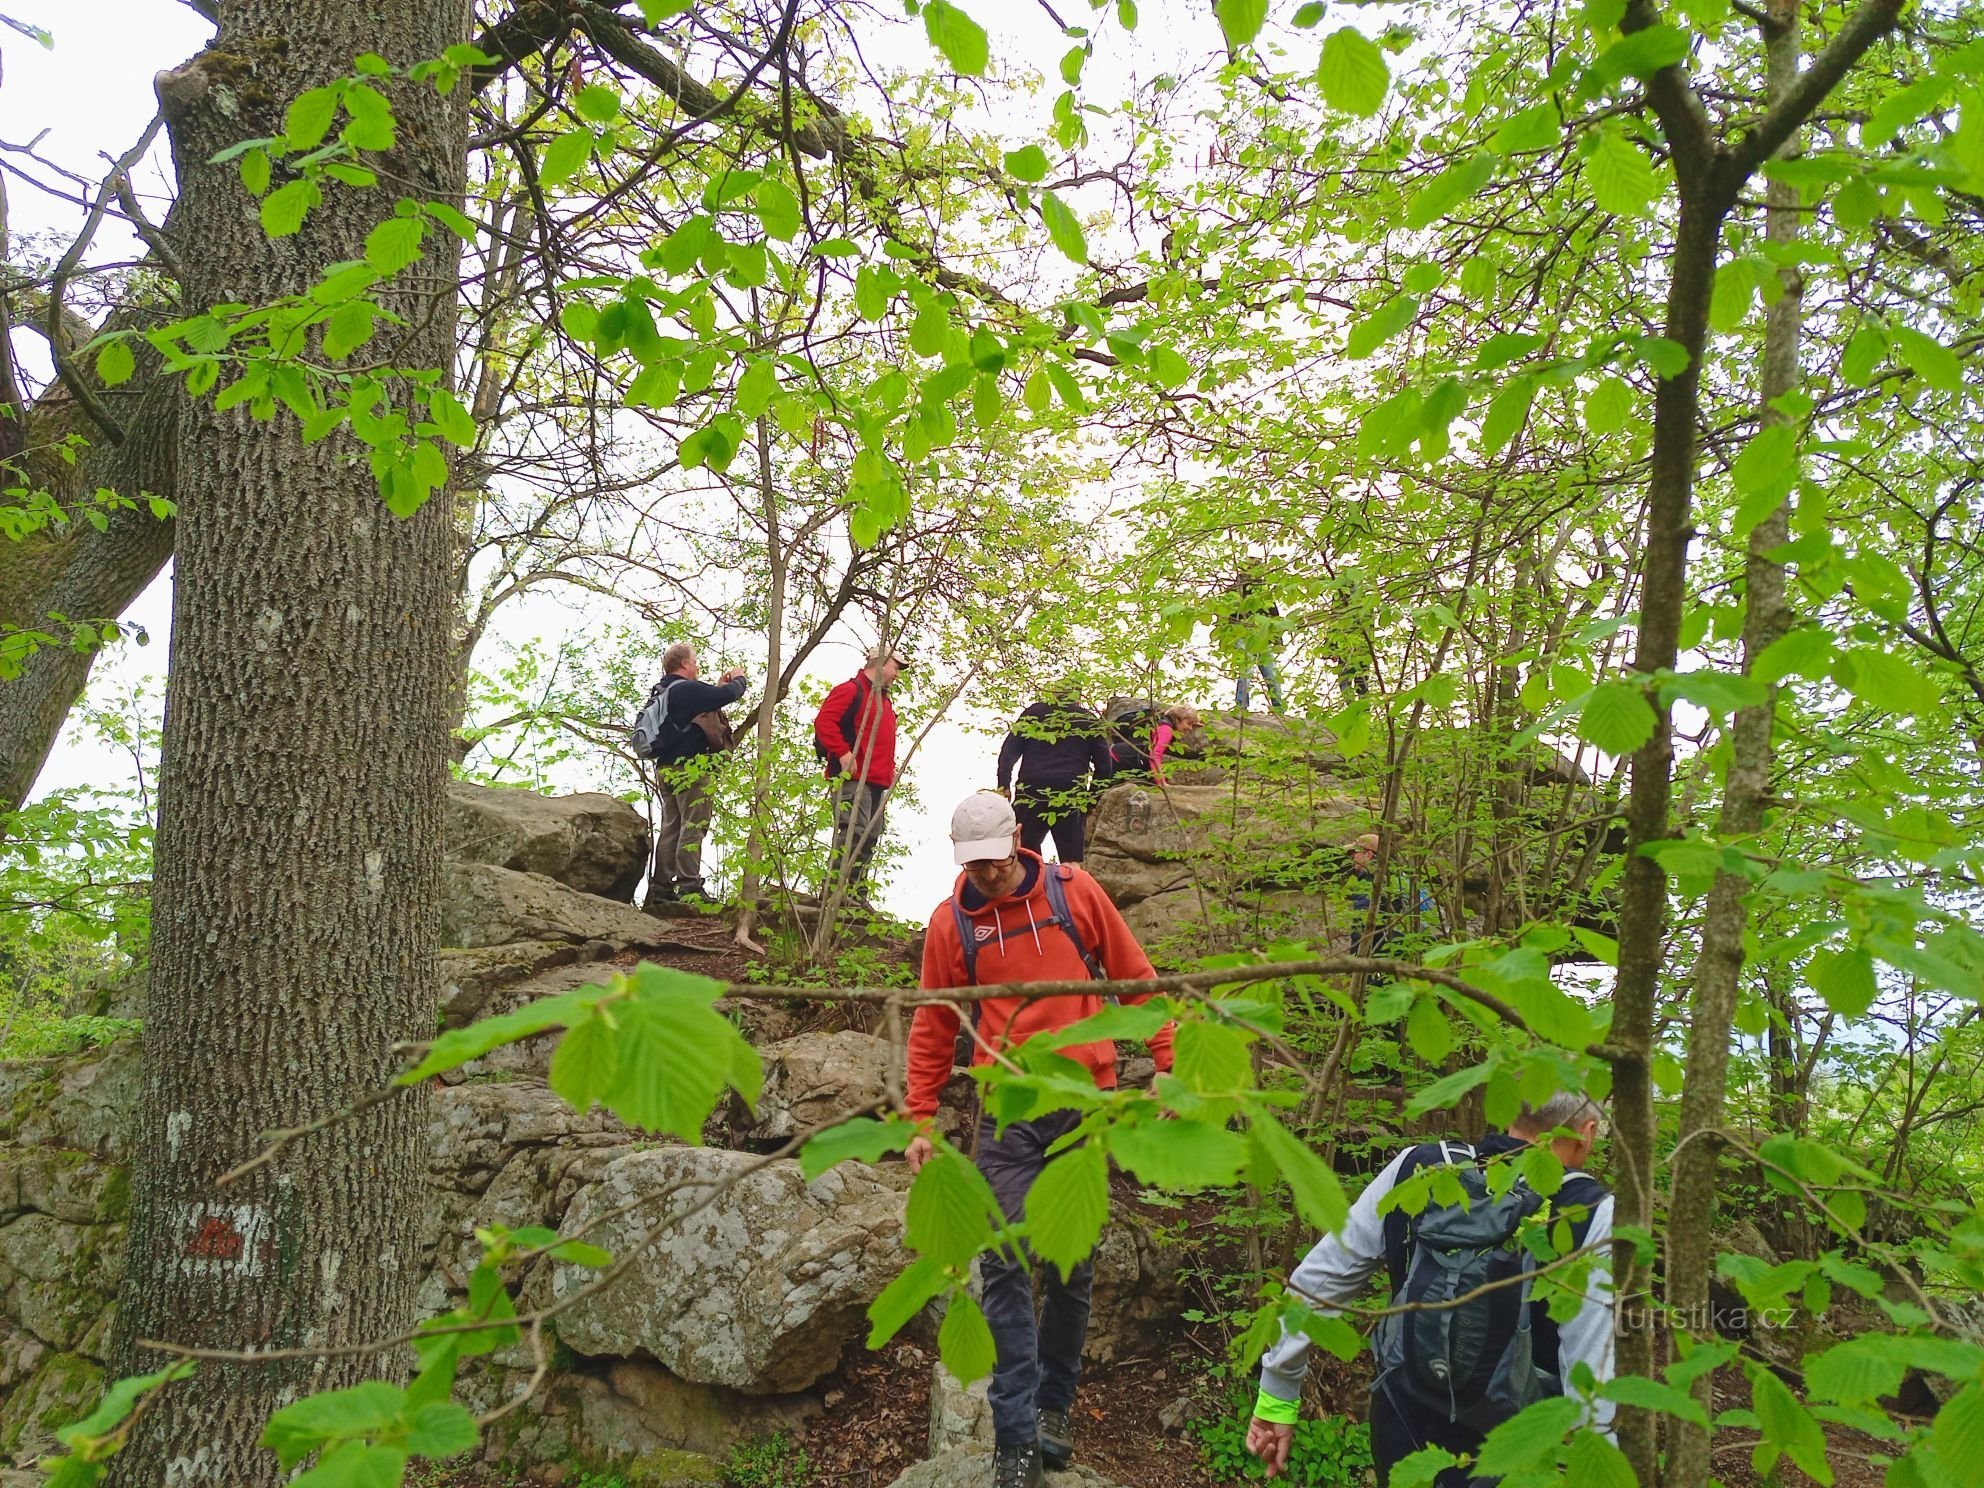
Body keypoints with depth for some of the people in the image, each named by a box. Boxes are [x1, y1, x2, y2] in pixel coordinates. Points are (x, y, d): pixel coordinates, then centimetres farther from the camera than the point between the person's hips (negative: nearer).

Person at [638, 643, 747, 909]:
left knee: (670, 828, 11)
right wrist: (738, 679, 3)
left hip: (667, 768, 10)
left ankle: (660, 888, 11)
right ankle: (689, 888, -11)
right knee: (693, 827, -8)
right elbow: (728, 695, -17)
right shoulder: (686, 689, -14)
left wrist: (718, 686, 20)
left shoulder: (662, 692, 15)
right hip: (692, 768, -10)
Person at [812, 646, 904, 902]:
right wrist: (843, 752, -20)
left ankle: (857, 894, 9)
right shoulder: (851, 689, -4)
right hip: (853, 778, -10)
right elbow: (823, 721, -15)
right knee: (854, 831, -18)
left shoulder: (885, 701, 25)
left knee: (869, 838, 7)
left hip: (877, 783, 10)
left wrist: (890, 768, 20)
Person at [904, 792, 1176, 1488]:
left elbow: (1134, 976, 6)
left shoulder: (1074, 891, 0)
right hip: (1008, 1111, 0)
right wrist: (920, 1118, 4)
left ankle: (1052, 1407, 25)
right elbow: (932, 1029, 9)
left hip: (1086, 1100, 0)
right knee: (1006, 1262, -7)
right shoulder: (950, 923, 2)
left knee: (1072, 1263, 8)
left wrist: (1167, 1062, 0)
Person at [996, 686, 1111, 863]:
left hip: (1030, 791, 0)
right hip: (1072, 795, 0)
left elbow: (1009, 751, 5)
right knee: (1073, 863, 2)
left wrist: (1003, 788, 1)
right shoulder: (1089, 720, 16)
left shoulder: (1033, 712, 16)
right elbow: (1103, 765, 9)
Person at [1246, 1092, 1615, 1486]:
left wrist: (1277, 1395, 8)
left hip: (1398, 1421, 4)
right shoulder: (1593, 1216, -14)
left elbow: (1317, 1279, 0)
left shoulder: (1417, 1169, -4)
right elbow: (1592, 1373, -20)